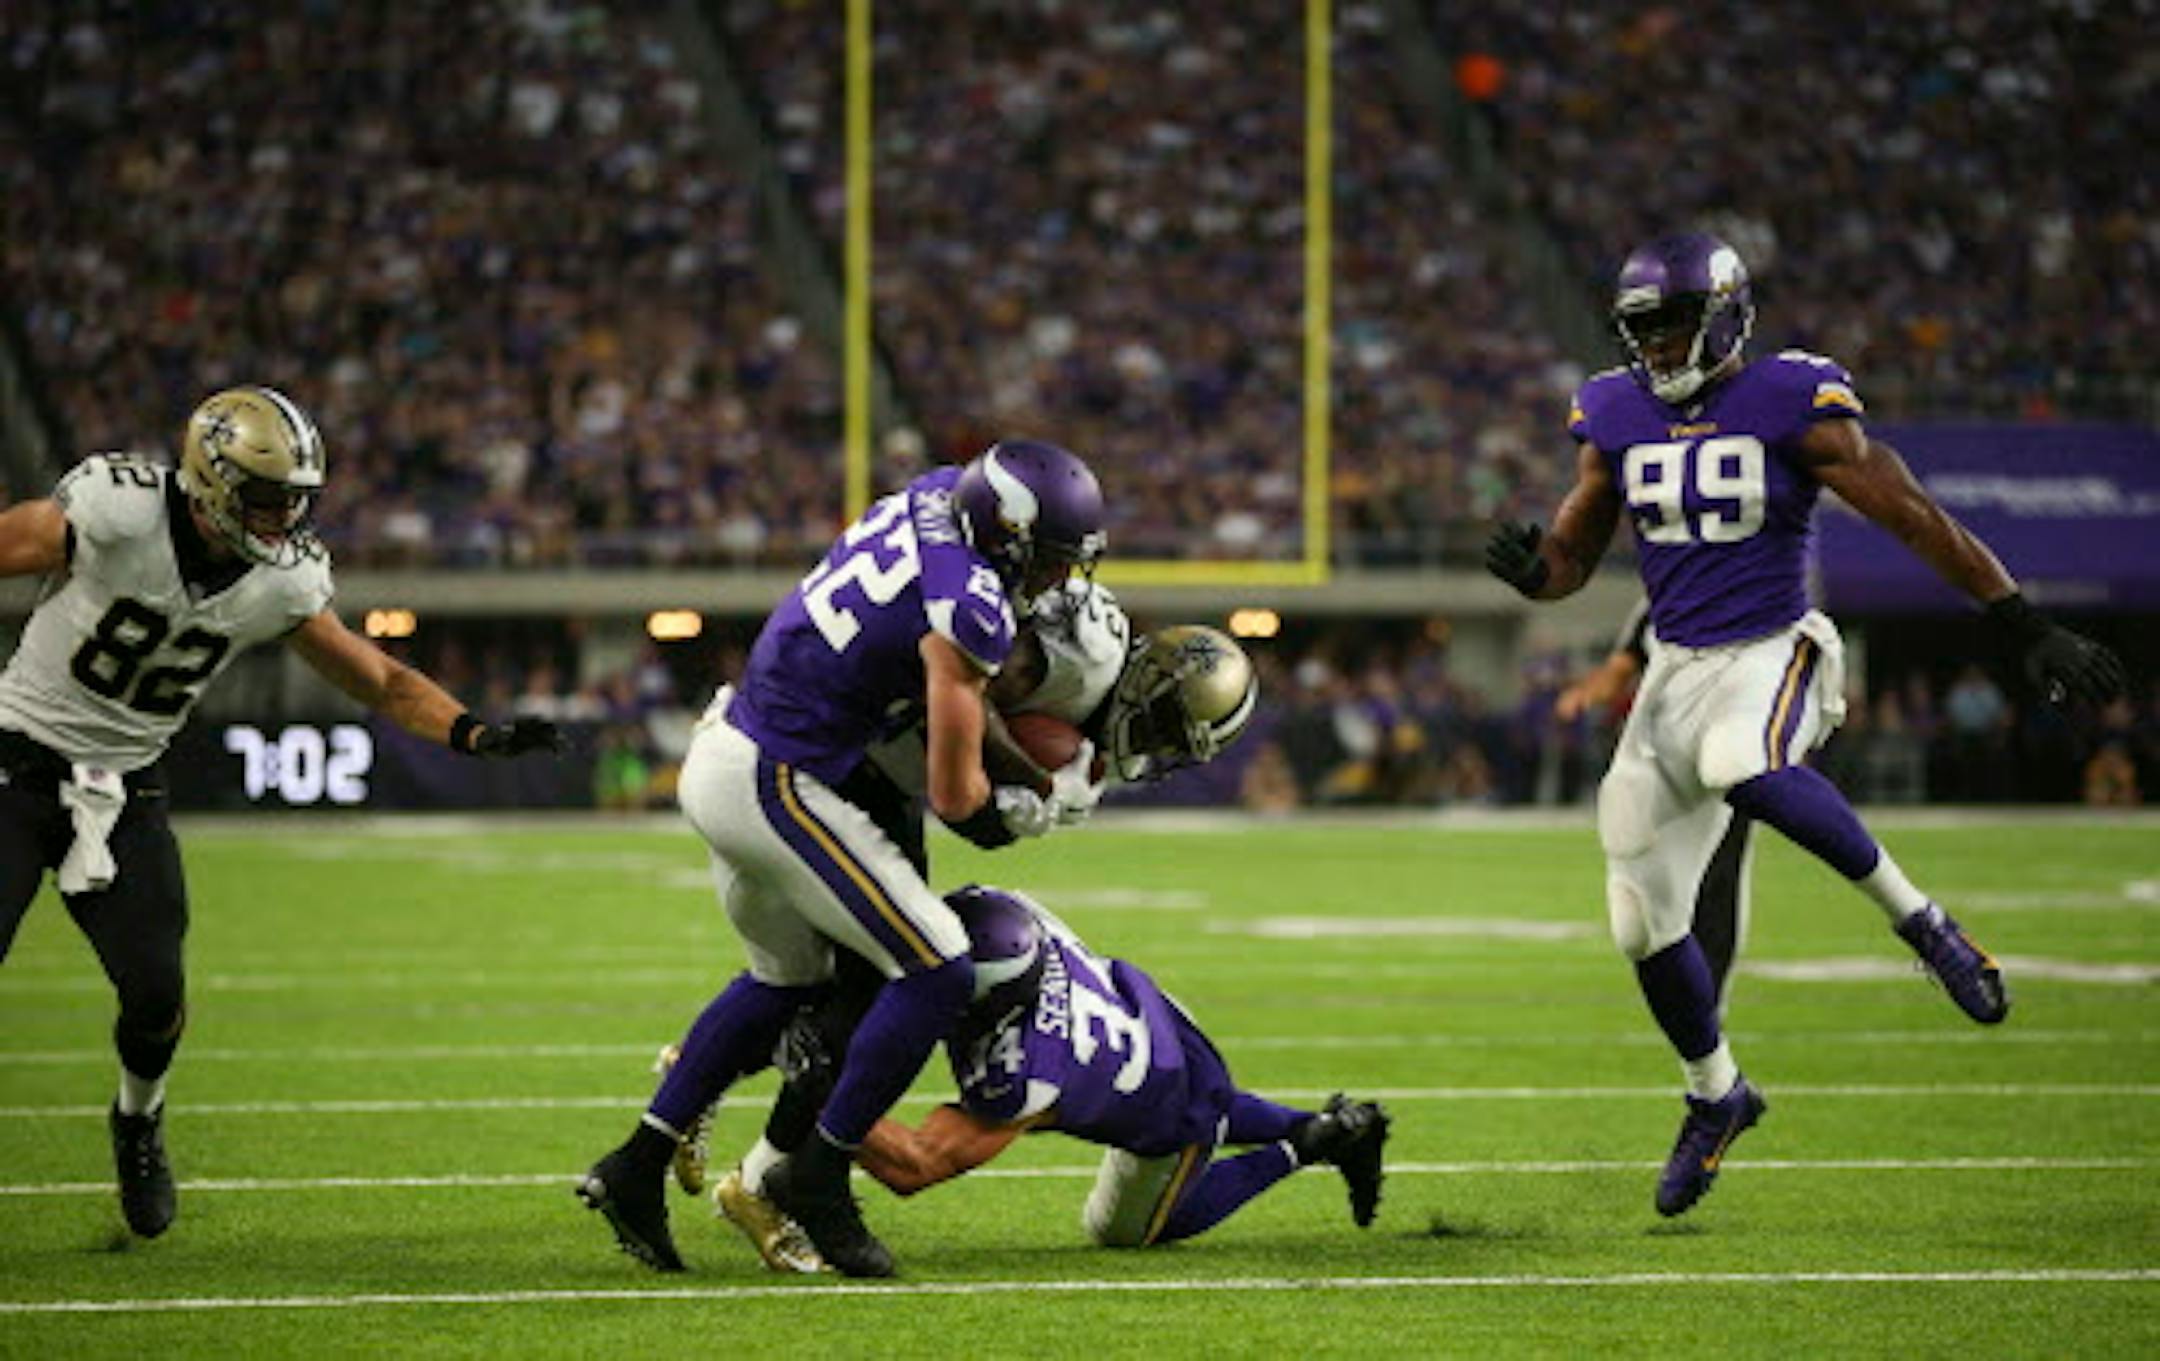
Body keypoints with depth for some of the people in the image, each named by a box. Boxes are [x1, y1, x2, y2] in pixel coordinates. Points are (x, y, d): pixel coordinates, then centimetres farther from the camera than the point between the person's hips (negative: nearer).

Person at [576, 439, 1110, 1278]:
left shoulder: (936, 494, 1)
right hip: (777, 789, -10)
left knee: (788, 978, 26)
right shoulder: (969, 611, -23)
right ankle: (816, 1176, 4)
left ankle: (637, 1166, 27)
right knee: (936, 973, -5)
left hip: (720, 759, 10)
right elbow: (956, 798, -15)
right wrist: (1050, 803, 4)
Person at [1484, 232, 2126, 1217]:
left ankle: (1919, 920, -23)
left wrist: (2030, 632, -9)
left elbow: (1915, 520, -9)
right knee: (1643, 915, 5)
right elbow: (1572, 556, 14)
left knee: (1738, 767, -41)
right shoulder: (1616, 417, 5)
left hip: (1771, 655, -6)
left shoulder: (1792, 404, -10)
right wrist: (1531, 572, -12)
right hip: (1675, 669, 6)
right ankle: (1716, 1094, 31)